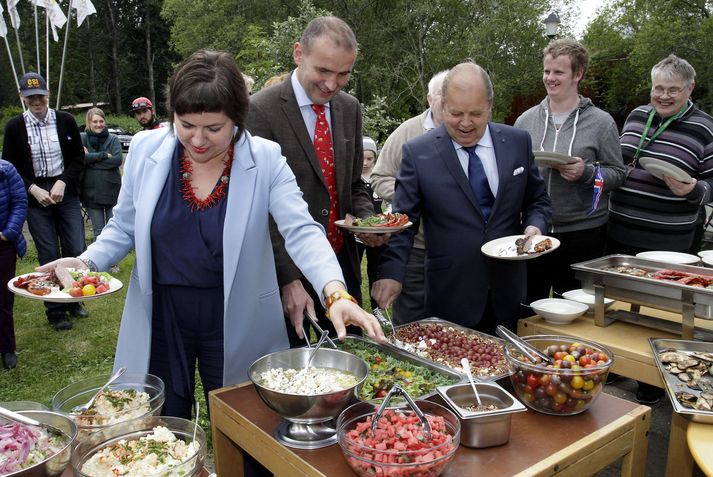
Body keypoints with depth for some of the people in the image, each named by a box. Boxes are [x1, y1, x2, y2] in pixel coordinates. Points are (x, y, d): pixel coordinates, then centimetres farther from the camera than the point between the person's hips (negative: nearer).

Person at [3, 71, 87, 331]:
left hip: (66, 194, 1)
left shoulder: (66, 120, 0)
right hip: (35, 197, -1)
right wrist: (33, 189, -11)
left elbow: (79, 157, 3)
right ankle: (56, 312, 15)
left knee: (76, 250, 2)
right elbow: (10, 167, 3)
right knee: (49, 255, 3)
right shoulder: (14, 126, 0)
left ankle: (73, 300, 24)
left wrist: (63, 182, -11)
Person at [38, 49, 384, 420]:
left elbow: (301, 232, -19)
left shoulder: (265, 159, -12)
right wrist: (86, 262, -12)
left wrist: (335, 293, -34)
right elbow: (124, 228, 6)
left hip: (234, 320, -1)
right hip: (160, 315, 2)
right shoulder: (145, 149, -5)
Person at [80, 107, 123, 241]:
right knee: (98, 231, 8)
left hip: (112, 189, 0)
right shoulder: (82, 138, 1)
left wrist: (91, 158, -12)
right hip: (91, 192, 0)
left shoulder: (113, 139, 3)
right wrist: (104, 155, -16)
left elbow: (118, 160, -12)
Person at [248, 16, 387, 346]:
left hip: (342, 262, 6)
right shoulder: (261, 110, -14)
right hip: (286, 266, -5)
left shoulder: (350, 109, 5)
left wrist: (367, 221, -7)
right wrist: (289, 279, -20)